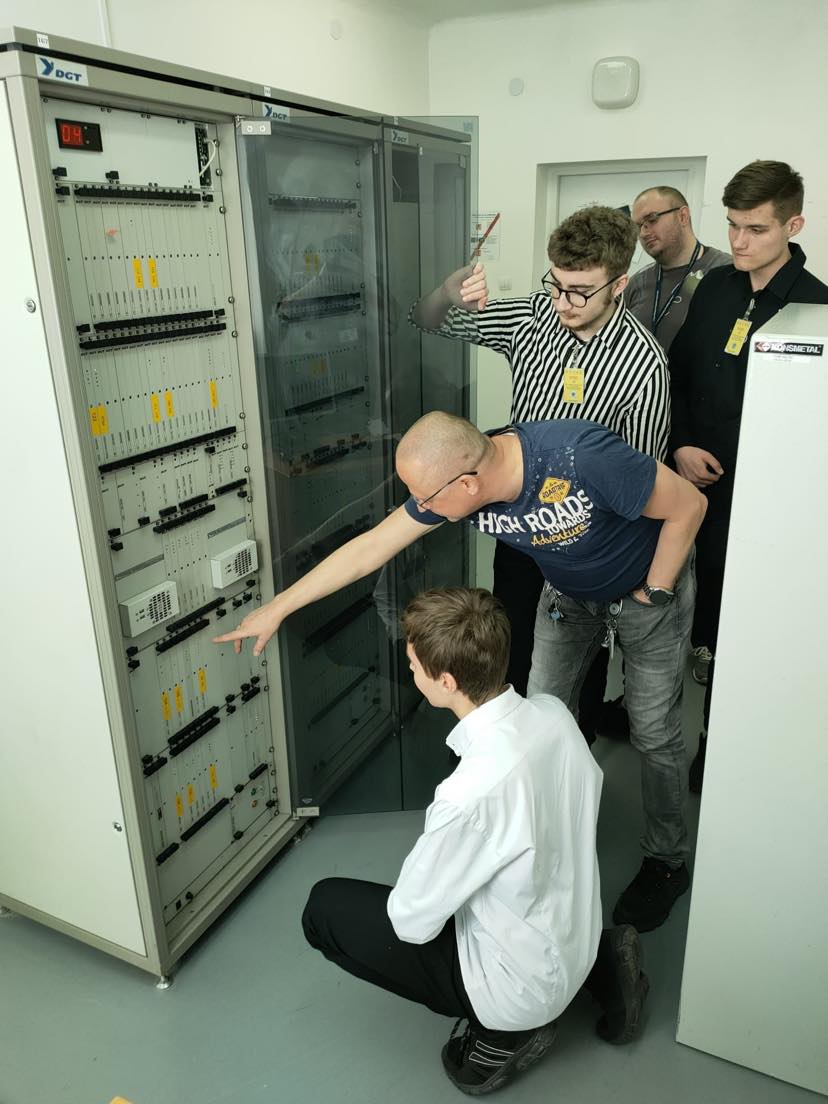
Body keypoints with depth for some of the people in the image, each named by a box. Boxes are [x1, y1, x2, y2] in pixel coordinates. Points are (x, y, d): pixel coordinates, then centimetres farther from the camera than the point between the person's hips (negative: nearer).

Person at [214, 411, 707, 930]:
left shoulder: (583, 459, -42)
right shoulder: (453, 481, -25)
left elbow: (688, 505, -27)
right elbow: (370, 547, -16)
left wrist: (654, 592, -17)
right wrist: (277, 609, -11)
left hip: (648, 584, -4)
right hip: (568, 594, 5)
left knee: (654, 732, 4)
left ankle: (667, 862, 28)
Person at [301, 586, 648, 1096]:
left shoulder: (471, 794, -37)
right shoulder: (554, 712, -15)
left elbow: (411, 921, -22)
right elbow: (590, 789, 6)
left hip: (526, 986, -7)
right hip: (577, 936, 7)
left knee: (326, 909, -1)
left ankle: (505, 1029, 3)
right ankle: (600, 966, 16)